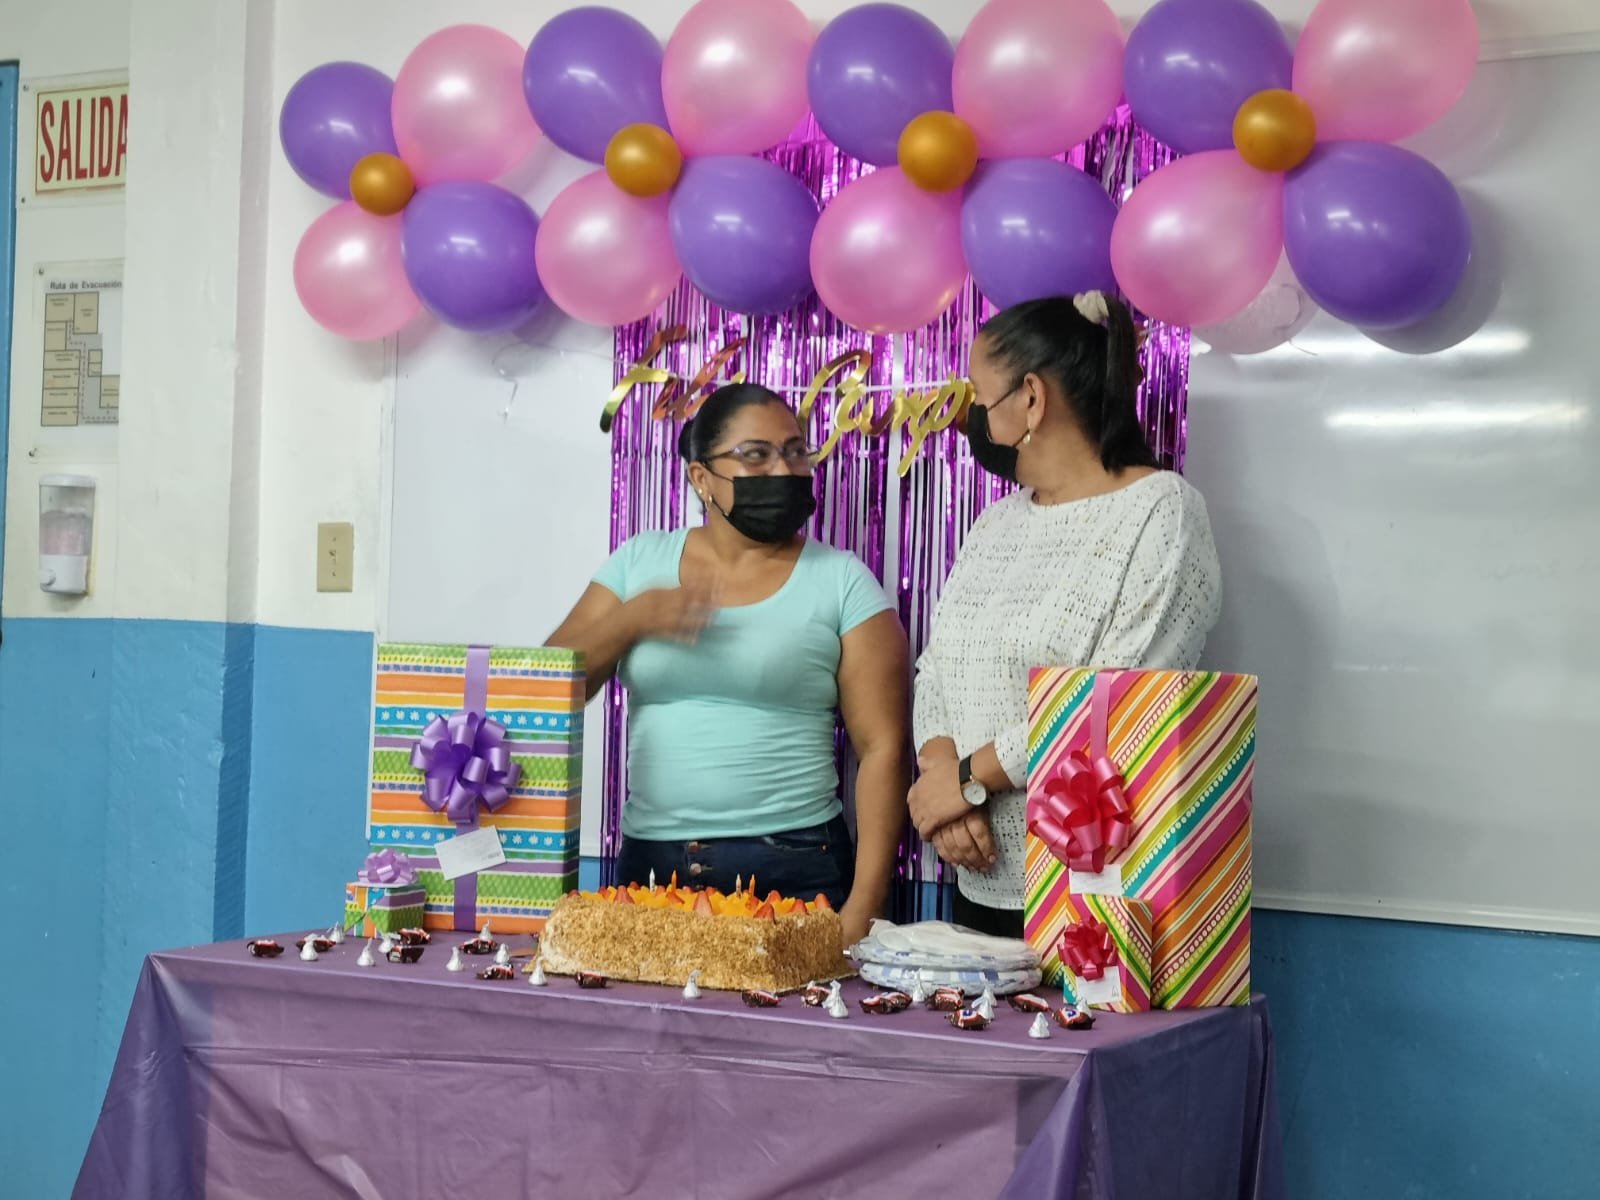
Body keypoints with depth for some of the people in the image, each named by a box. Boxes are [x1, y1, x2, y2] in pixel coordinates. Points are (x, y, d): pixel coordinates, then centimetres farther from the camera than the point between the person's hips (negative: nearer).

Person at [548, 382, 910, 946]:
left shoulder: (842, 582, 0)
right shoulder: (640, 561, 9)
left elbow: (883, 749, -4)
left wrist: (863, 906, -11)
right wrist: (630, 621, -11)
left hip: (793, 874, -2)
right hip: (647, 861, 3)